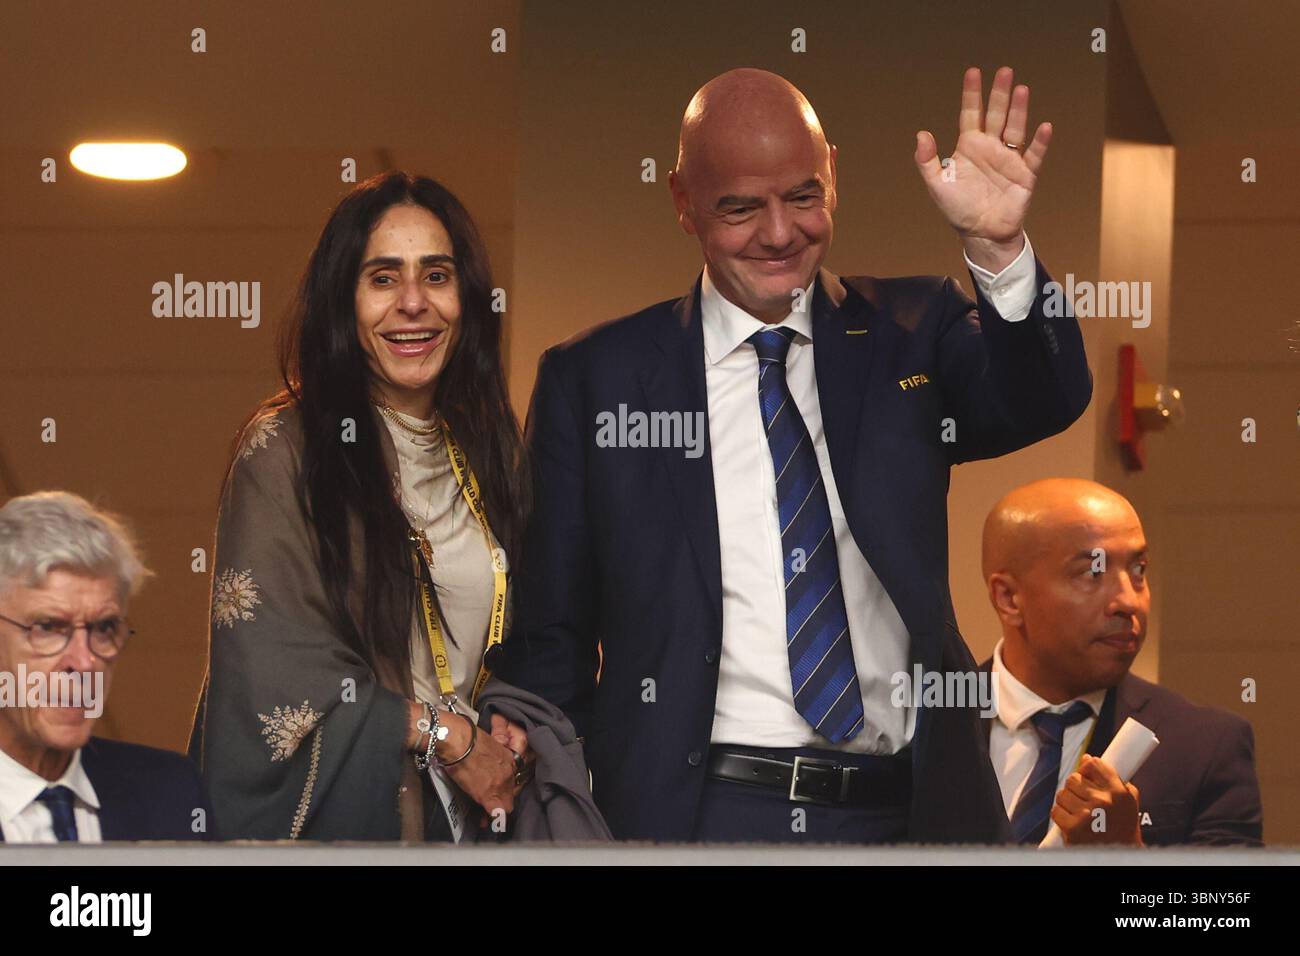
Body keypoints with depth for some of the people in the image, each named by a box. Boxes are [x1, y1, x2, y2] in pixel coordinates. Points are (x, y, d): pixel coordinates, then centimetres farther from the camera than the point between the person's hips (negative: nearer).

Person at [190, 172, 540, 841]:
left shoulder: (483, 446, 8)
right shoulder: (286, 448, -10)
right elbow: (271, 672, -15)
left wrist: (504, 735, -6)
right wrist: (448, 735, -11)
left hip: (464, 805, 5)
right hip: (335, 807, -5)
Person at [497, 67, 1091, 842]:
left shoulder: (908, 333, 7)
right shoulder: (595, 379, 3)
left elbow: (1046, 401, -11)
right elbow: (550, 640, 5)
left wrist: (999, 248, -28)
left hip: (907, 809, 1)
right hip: (692, 812, -1)